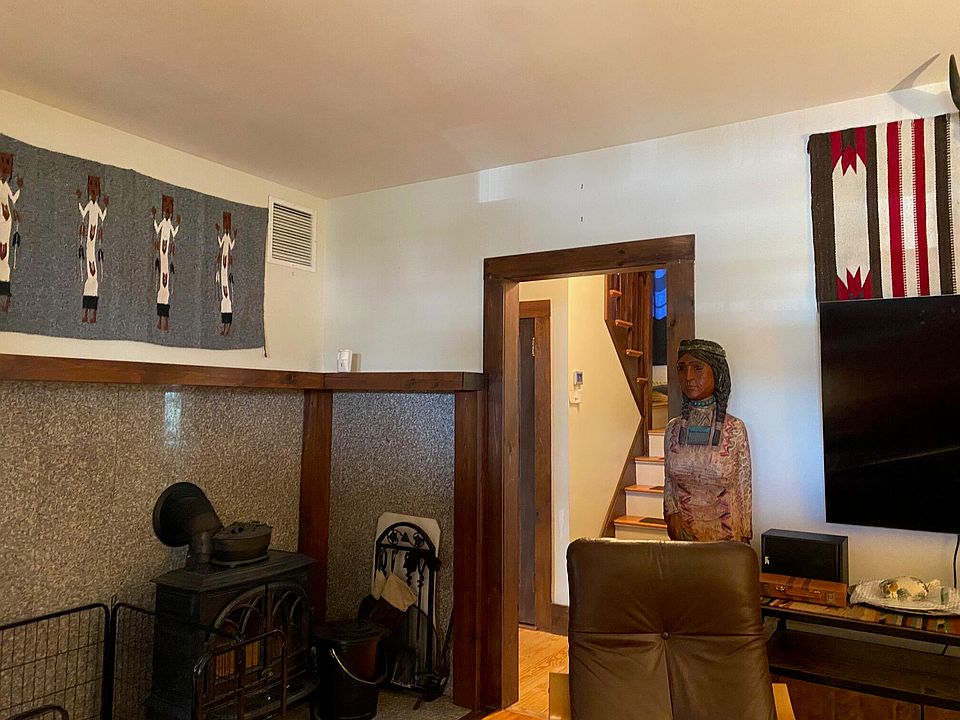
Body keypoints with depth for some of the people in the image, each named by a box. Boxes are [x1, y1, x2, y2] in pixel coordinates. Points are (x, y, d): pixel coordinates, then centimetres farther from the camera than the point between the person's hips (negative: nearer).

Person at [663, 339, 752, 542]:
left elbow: (743, 488, -5)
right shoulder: (673, 429, -2)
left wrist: (744, 539, -3)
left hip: (724, 533, -2)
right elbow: (669, 483, 7)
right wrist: (672, 515, -8)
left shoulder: (735, 429, -10)